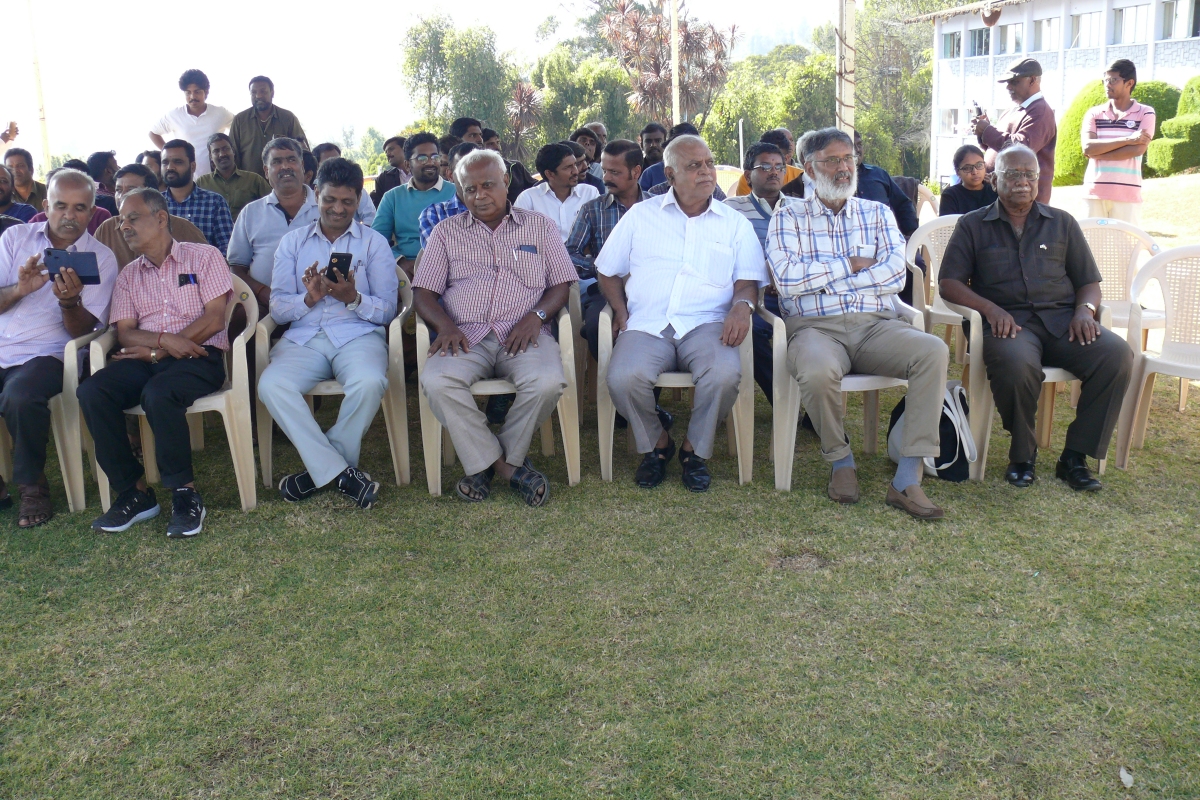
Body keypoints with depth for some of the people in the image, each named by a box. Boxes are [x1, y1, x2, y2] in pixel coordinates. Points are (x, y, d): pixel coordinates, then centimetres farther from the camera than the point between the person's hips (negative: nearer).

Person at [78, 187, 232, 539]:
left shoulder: (204, 257, 7)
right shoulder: (128, 275, 21)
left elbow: (214, 319, -5)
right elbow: (125, 334, 9)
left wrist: (157, 351, -9)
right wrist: (164, 340, -14)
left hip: (199, 355, -5)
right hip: (145, 360, 5)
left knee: (158, 393, -36)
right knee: (91, 392, -24)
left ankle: (185, 493, -22)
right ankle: (134, 492, -16)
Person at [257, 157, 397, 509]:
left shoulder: (374, 243, 12)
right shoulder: (292, 242, 17)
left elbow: (387, 310, 4)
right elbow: (277, 308, 8)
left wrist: (353, 298, -15)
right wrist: (310, 298, -12)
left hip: (358, 334, -1)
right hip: (303, 337, 2)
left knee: (369, 383, -36)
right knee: (271, 385, -30)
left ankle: (321, 469, -15)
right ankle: (341, 472, -23)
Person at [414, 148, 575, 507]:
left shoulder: (539, 226, 18)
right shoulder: (446, 231, 19)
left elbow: (562, 283, 12)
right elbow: (424, 292, 11)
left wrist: (536, 316, -9)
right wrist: (445, 326, -10)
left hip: (522, 334, 0)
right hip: (466, 336, 1)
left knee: (547, 381, -33)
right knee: (436, 380, -32)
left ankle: (484, 463, -12)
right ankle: (508, 466, -19)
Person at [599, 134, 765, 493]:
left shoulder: (734, 223, 18)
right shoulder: (640, 215, 17)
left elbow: (748, 280, 10)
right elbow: (607, 271, 19)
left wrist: (742, 304, -14)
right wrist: (621, 312, 2)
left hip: (707, 324, 0)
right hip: (647, 325, 0)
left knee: (725, 373, -34)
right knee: (624, 378, -31)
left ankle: (695, 449, -5)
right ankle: (656, 443, 1)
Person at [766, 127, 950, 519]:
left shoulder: (878, 213, 18)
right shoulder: (788, 217, 11)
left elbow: (896, 274, 0)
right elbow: (787, 277, -8)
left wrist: (820, 277, -5)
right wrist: (851, 265, -1)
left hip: (876, 325, 3)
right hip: (815, 327, -3)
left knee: (934, 351, -27)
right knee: (818, 371, -38)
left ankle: (907, 480, -26)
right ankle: (840, 462, -7)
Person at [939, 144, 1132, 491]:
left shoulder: (1062, 223, 21)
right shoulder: (973, 225, 14)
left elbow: (1089, 282, 19)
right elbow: (949, 282, 3)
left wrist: (1084, 309, -5)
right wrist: (989, 308, -15)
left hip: (1061, 320, 3)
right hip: (1007, 322, -3)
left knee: (1117, 354, -26)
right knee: (1017, 363, -38)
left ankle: (1076, 456, -13)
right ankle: (1023, 455, -12)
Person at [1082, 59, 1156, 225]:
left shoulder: (1145, 113, 4)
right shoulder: (1094, 113, 10)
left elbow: (1138, 149, -10)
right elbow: (1087, 148, -5)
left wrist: (1099, 152, -7)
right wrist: (1127, 139, -12)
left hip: (1127, 194, -2)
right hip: (1094, 192, 2)